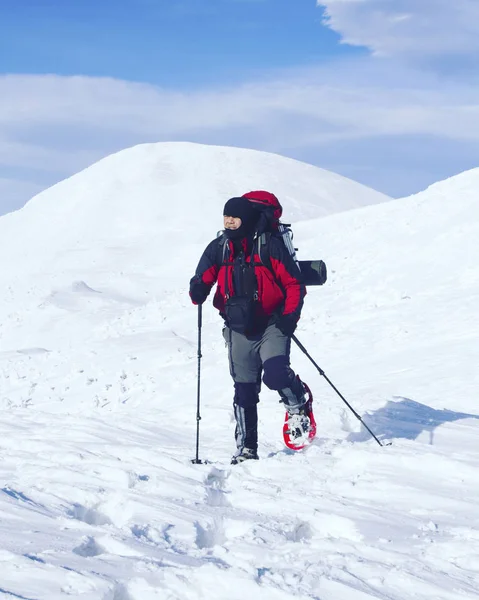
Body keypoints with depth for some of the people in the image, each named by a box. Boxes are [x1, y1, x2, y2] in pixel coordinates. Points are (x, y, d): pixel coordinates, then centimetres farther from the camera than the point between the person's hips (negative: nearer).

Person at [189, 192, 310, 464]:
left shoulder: (269, 245, -8)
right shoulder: (219, 248, 4)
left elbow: (294, 284, -5)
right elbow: (204, 277, 6)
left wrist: (290, 317, -17)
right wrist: (198, 290, -18)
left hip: (272, 325, -4)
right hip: (239, 329, 4)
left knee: (275, 374, -24)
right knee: (244, 390, 6)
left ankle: (299, 405, 10)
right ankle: (246, 449, 16)